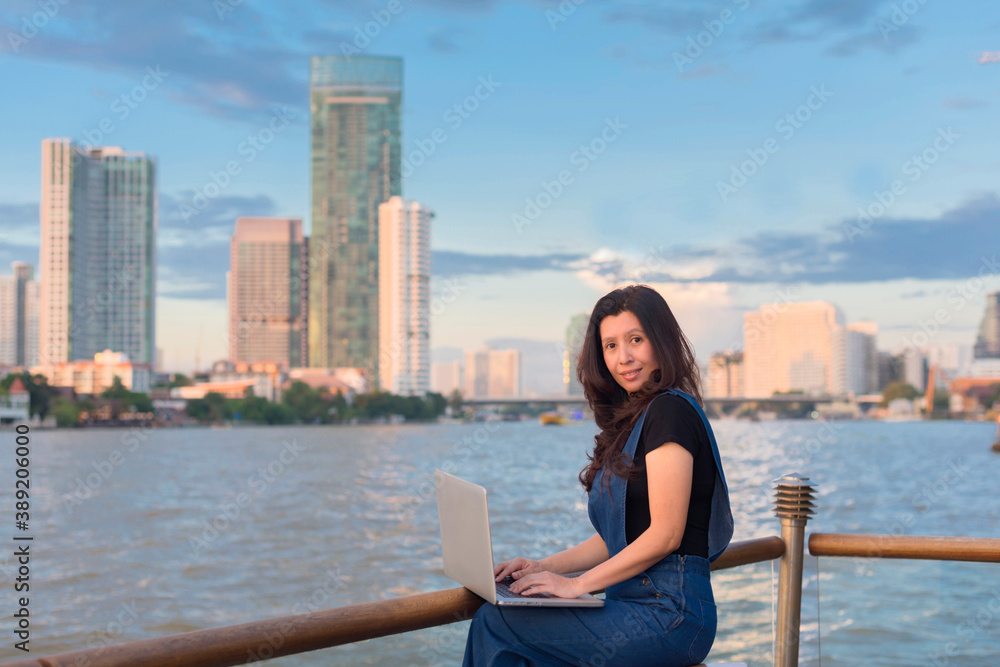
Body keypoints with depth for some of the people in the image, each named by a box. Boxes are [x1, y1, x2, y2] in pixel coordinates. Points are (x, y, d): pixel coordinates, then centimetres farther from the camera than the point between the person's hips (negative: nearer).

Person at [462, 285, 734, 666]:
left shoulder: (670, 411, -11)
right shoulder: (632, 419, 18)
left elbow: (665, 536, -17)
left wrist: (577, 584, -12)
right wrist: (545, 567, 8)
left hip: (669, 615, -9)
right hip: (635, 603, 9)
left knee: (495, 625, -13)